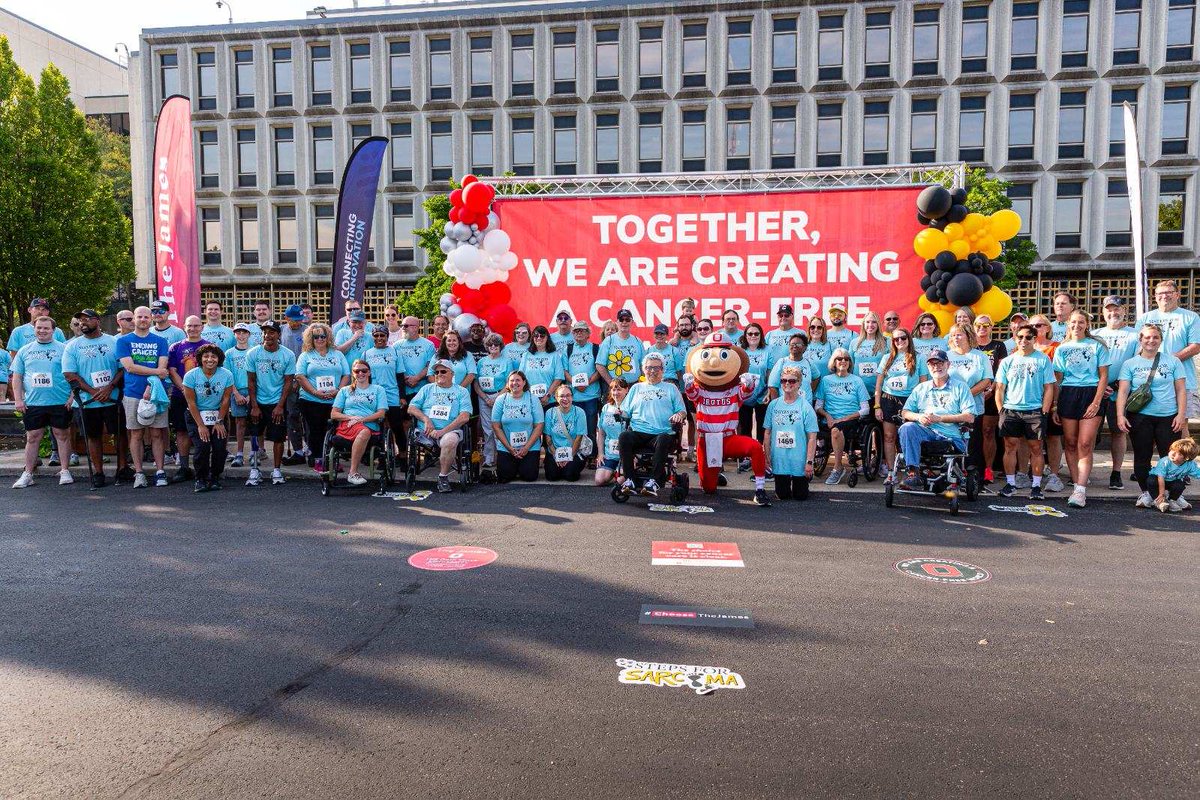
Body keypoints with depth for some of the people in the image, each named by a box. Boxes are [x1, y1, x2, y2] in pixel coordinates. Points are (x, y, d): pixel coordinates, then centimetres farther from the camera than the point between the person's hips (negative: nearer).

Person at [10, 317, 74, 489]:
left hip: (60, 402, -2)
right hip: (32, 403, 2)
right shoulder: (25, 350, 11)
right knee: (32, 438, 6)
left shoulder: (64, 349, 3)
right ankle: (28, 474, 13)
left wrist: (72, 397, -7)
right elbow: (17, 377, 12)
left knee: (62, 435, 5)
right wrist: (18, 399, 3)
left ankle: (65, 471, 14)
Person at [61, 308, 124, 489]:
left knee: (120, 432, 3)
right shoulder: (73, 346, 4)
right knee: (94, 436, 7)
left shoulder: (114, 342, 3)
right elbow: (69, 374, -2)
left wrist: (109, 388, -14)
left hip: (114, 398, -1)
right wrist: (92, 391, -13)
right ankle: (98, 472, 14)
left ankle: (122, 468, 15)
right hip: (89, 400, 1)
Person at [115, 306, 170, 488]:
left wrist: (150, 387, -15)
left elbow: (162, 368, -2)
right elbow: (129, 367, -5)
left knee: (157, 434, 1)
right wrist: (155, 372, -8)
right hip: (133, 394, 0)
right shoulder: (124, 341, 7)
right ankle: (139, 473, 8)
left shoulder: (160, 341, 10)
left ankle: (160, 471, 5)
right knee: (136, 434, 3)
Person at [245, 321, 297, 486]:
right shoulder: (253, 353, -3)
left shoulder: (288, 355, -6)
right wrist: (254, 406, -4)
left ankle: (277, 470, 15)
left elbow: (288, 382, -3)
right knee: (256, 436, 3)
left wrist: (280, 406, -8)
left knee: (278, 437, 2)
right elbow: (251, 381, 0)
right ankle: (255, 471, 12)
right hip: (258, 402, 1)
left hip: (277, 403, -1)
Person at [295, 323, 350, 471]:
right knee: (316, 431, 2)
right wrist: (316, 392, -14)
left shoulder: (338, 354, 13)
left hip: (335, 402, 1)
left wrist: (338, 391, -10)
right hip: (311, 402, -1)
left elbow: (346, 375, 8)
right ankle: (317, 461, 11)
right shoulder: (306, 356, 7)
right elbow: (300, 377, -3)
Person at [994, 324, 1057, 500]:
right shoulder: (1007, 362, 8)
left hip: (1035, 411, -1)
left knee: (1036, 448, 3)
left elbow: (1049, 388, 3)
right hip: (1010, 410, 1)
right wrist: (1001, 410, 0)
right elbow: (1000, 388, 8)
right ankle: (1010, 484, 12)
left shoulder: (1043, 360, 3)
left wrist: (1044, 412, -4)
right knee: (1010, 447, 3)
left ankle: (1036, 486, 10)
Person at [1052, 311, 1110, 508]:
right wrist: (1054, 406, 5)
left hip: (1091, 395, -3)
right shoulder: (1062, 348, 13)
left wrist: (1096, 402, -8)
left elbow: (1103, 376, 3)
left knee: (1085, 444, -10)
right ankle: (1077, 485, 11)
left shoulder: (1097, 346, 7)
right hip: (1068, 395, 3)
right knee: (1070, 443, 3)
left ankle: (1080, 491, -14)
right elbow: (1057, 379, 11)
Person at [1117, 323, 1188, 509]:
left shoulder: (1173, 361, 7)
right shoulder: (1130, 364, 5)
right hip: (1140, 417, 0)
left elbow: (1181, 390, 7)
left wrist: (1181, 414, -1)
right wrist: (1120, 415, -10)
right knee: (1142, 457, 4)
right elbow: (1123, 391, 0)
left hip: (1169, 417, 1)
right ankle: (1145, 493, 15)